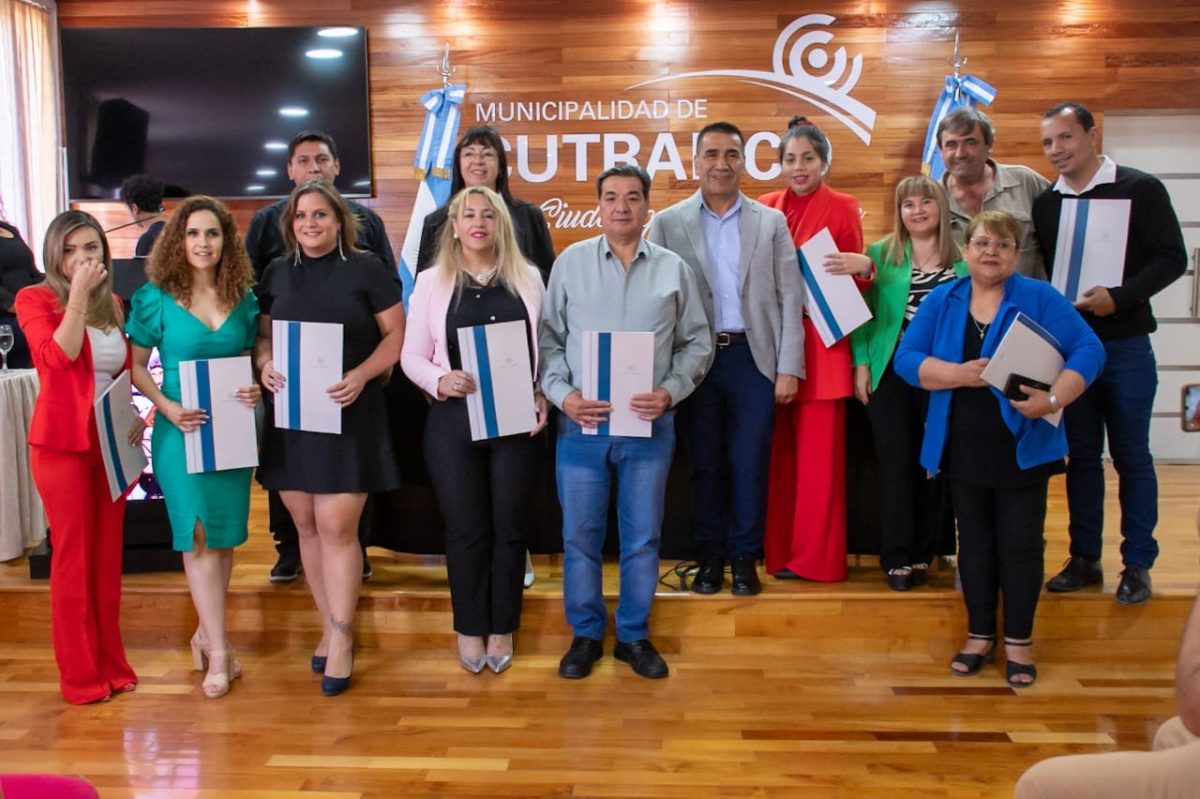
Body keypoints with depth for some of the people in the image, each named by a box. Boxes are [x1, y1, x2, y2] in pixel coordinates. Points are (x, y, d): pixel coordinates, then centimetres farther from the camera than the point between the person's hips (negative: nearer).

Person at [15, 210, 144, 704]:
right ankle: (80, 675, 14)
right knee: (73, 556, 3)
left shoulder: (113, 305, 11)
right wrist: (78, 294, -19)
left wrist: (137, 415, 4)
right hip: (63, 441, -5)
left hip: (113, 442, 5)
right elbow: (57, 357, -22)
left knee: (108, 554, 11)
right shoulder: (34, 300, -4)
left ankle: (110, 663, 22)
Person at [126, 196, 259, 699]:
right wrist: (166, 405, -16)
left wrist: (256, 389, -7)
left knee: (226, 534, 10)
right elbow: (135, 364, -2)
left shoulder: (244, 299, 4)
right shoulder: (156, 297, -4)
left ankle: (207, 630, 29)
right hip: (181, 430, -3)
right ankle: (219, 652, 4)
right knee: (198, 535, -2)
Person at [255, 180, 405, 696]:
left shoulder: (366, 269, -1)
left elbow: (396, 334, -2)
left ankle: (341, 637, 8)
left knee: (337, 527, -6)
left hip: (348, 415, -4)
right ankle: (329, 625, 25)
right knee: (306, 524, 9)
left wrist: (361, 375, -17)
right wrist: (264, 364, -7)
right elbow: (261, 334, 15)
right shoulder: (277, 273, 11)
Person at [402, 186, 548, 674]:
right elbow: (412, 356, 2)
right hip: (454, 421, 0)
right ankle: (470, 629, 24)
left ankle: (502, 628, 24)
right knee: (466, 528, 8)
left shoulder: (528, 279, 5)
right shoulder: (431, 282, 3)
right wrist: (440, 381, -17)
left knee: (508, 527, 9)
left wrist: (543, 397, -6)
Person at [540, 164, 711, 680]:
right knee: (580, 535, 7)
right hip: (581, 423, 0)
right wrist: (562, 394, -10)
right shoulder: (570, 262, 4)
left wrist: (670, 392, -8)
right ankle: (586, 634, 25)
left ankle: (633, 636, 26)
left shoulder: (674, 269, 5)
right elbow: (548, 338, 4)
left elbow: (697, 343, 7)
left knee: (642, 537, 9)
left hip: (649, 425, 1)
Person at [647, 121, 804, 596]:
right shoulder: (667, 223, 5)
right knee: (704, 462, 8)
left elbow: (790, 299, 4)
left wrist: (788, 367, -3)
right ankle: (710, 558, 21)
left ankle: (745, 558, 18)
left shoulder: (771, 222, 8)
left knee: (750, 462, 3)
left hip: (752, 357, 0)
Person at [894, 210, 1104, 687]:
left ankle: (1018, 642, 20)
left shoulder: (1040, 298, -2)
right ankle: (980, 635, 25)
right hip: (962, 448, 2)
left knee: (1020, 545, 5)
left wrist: (1053, 400, -22)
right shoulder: (941, 301, 5)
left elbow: (1088, 350, -7)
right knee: (974, 543, 12)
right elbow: (906, 358, -2)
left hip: (1021, 447, -2)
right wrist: (959, 374, -18)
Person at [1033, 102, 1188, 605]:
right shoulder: (1045, 204, 8)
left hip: (1125, 343, -3)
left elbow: (1172, 258, -7)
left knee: (1131, 455, 3)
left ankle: (1137, 565, 13)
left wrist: (1119, 298, -19)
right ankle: (1085, 559, 18)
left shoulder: (1140, 190, -3)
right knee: (1081, 455, 9)